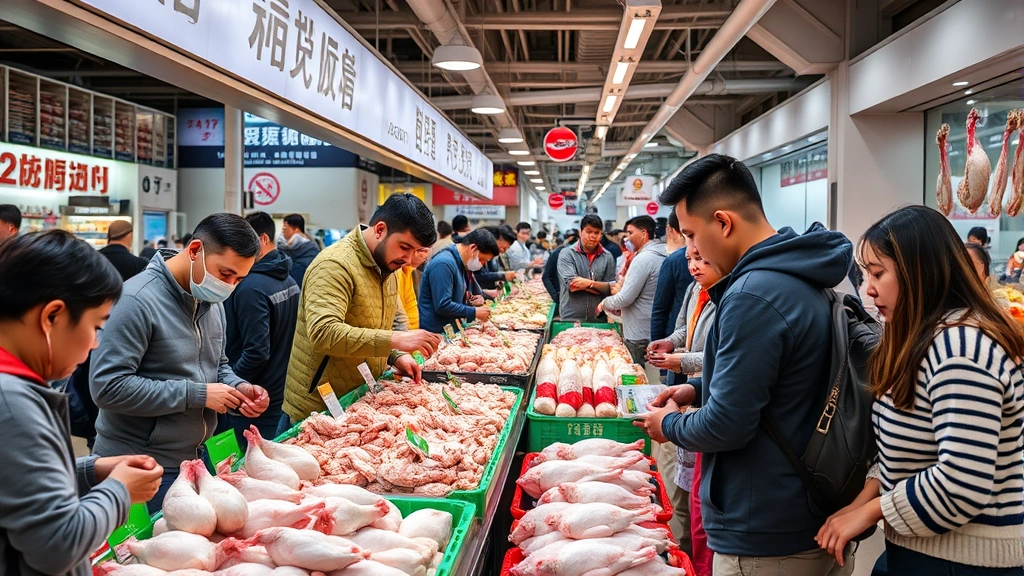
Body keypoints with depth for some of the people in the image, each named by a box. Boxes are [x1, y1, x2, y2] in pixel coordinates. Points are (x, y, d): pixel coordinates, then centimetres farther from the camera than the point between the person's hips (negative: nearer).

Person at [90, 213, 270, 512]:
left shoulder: (212, 302, 7)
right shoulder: (137, 300, -20)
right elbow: (108, 387, -25)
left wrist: (237, 387, -4)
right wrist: (197, 395, -23)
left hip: (194, 461, 8)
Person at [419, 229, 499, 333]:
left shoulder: (464, 264, 11)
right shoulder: (444, 263, -19)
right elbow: (442, 306, -24)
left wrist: (476, 299, 4)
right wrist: (475, 312, -15)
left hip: (452, 330, 9)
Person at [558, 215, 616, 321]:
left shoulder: (607, 257, 6)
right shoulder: (567, 254, -2)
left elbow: (611, 288, 0)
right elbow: (571, 284, -13)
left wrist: (590, 283, -17)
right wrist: (600, 288, -11)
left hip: (598, 318, 2)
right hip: (570, 318, -2)